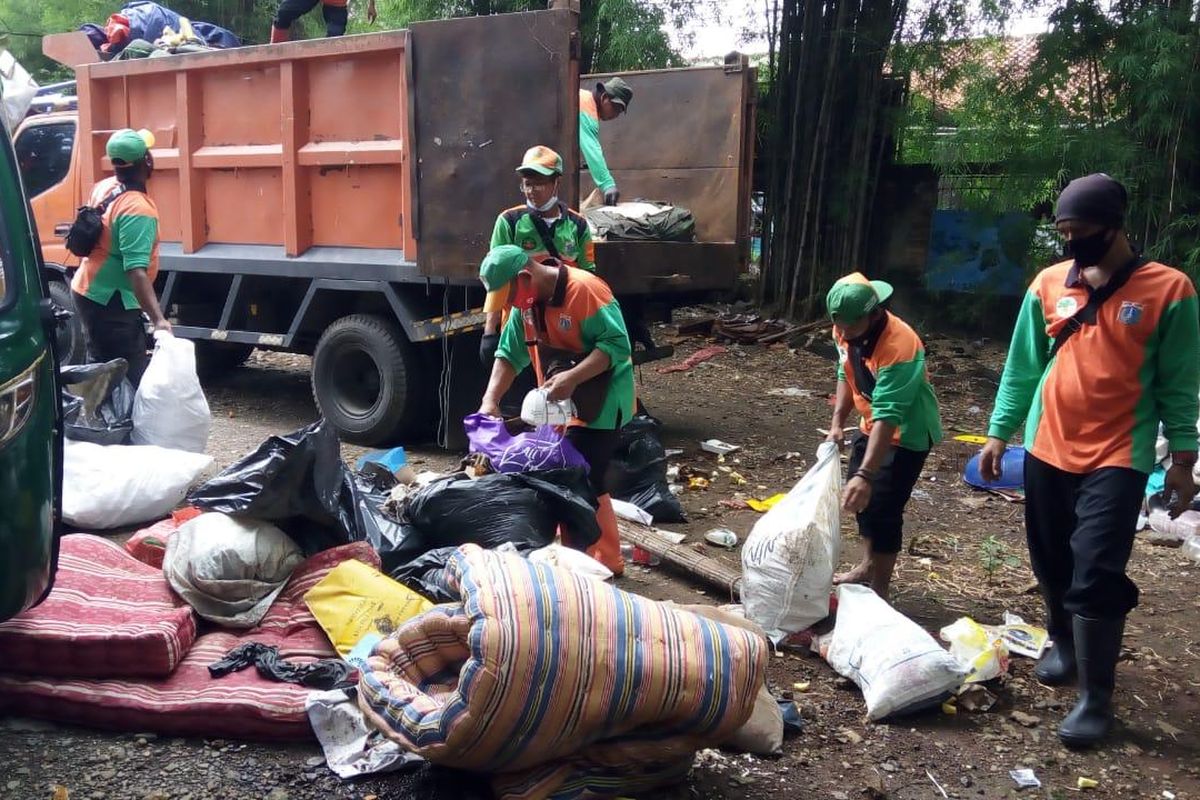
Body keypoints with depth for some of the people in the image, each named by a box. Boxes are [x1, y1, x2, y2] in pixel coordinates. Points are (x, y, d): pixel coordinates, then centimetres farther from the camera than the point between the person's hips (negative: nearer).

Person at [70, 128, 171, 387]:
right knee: (133, 377, -7)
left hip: (88, 292, 9)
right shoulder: (138, 209, -25)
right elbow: (136, 271, -34)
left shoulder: (104, 187, 2)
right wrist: (158, 319, -42)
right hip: (111, 303, -9)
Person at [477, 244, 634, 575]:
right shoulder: (526, 302, 2)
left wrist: (571, 378, -35)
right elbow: (510, 354, 3)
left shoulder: (585, 290, -23)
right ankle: (606, 560, 27)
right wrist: (490, 400, -11)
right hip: (560, 406, 8)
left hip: (601, 405, -8)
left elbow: (617, 345, -26)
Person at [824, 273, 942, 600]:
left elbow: (888, 416, -41)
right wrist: (837, 422, -7)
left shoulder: (898, 346, -36)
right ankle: (868, 566, 38)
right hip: (872, 424, 8)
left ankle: (878, 593, 3)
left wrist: (864, 475, -46)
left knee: (882, 507, -10)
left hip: (907, 432, -8)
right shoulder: (846, 330, -12)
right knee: (859, 496, 18)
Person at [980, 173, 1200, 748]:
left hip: (1117, 459, -4)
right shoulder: (1048, 284, 3)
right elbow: (1023, 367, 9)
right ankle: (1064, 647, 40)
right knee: (1053, 567, 16)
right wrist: (998, 433, 8)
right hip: (1047, 452, 4)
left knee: (1096, 577, -10)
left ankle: (1096, 699, 3)